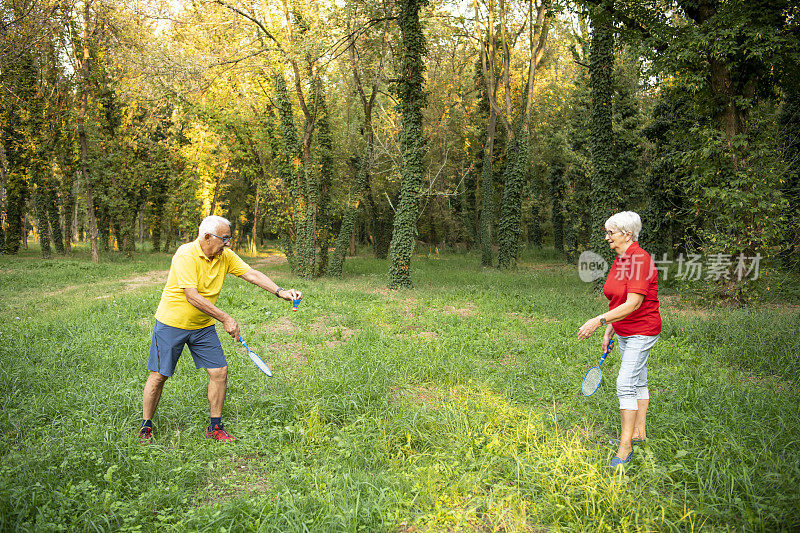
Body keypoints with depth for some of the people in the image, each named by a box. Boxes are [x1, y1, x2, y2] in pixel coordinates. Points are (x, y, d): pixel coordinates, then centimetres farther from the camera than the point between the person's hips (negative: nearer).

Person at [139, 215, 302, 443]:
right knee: (159, 375, 0)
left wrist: (280, 292, -18)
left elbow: (251, 273, -4)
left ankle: (215, 426, 14)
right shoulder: (186, 255, -23)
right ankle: (146, 427, 20)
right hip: (172, 323, -6)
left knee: (220, 371, 0)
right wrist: (225, 319, -27)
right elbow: (192, 297, -27)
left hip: (203, 327, 6)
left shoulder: (225, 256, -2)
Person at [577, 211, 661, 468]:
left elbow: (633, 304, -28)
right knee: (638, 381, 18)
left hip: (642, 331, -9)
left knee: (626, 384, -12)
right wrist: (609, 331, 15)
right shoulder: (619, 261, 8)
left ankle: (625, 447, -6)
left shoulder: (640, 260, -21)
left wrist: (599, 320, -32)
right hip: (624, 331, 9)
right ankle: (639, 432, 30)